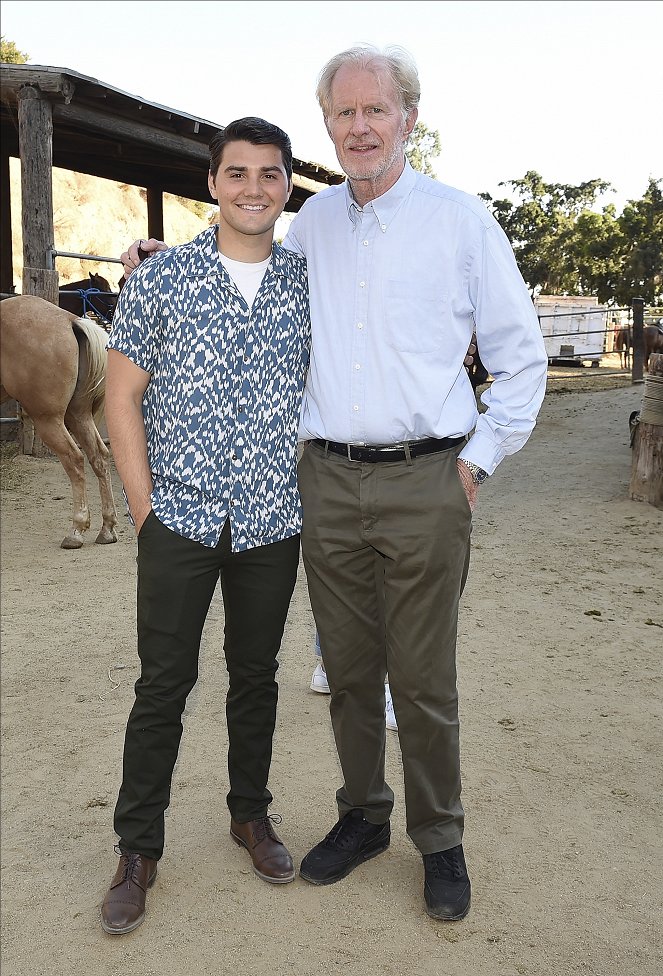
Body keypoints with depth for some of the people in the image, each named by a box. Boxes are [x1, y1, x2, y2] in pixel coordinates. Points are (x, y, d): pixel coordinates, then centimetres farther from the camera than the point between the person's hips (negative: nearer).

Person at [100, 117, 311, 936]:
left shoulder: (309, 283, 4)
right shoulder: (161, 278, -2)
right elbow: (122, 395, -1)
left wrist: (316, 496, 3)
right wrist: (145, 506, -6)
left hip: (272, 523, 2)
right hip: (179, 519, -2)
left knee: (256, 675, 15)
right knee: (163, 684, 4)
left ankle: (251, 814, 35)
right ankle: (137, 849, 20)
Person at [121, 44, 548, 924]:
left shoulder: (461, 219, 0)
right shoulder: (313, 223, 11)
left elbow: (521, 356, 5)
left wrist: (478, 459, -1)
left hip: (424, 482, -3)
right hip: (328, 483, 4)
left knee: (423, 680, 3)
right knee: (349, 669, 12)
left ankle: (440, 840, 23)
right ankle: (363, 817, 31)